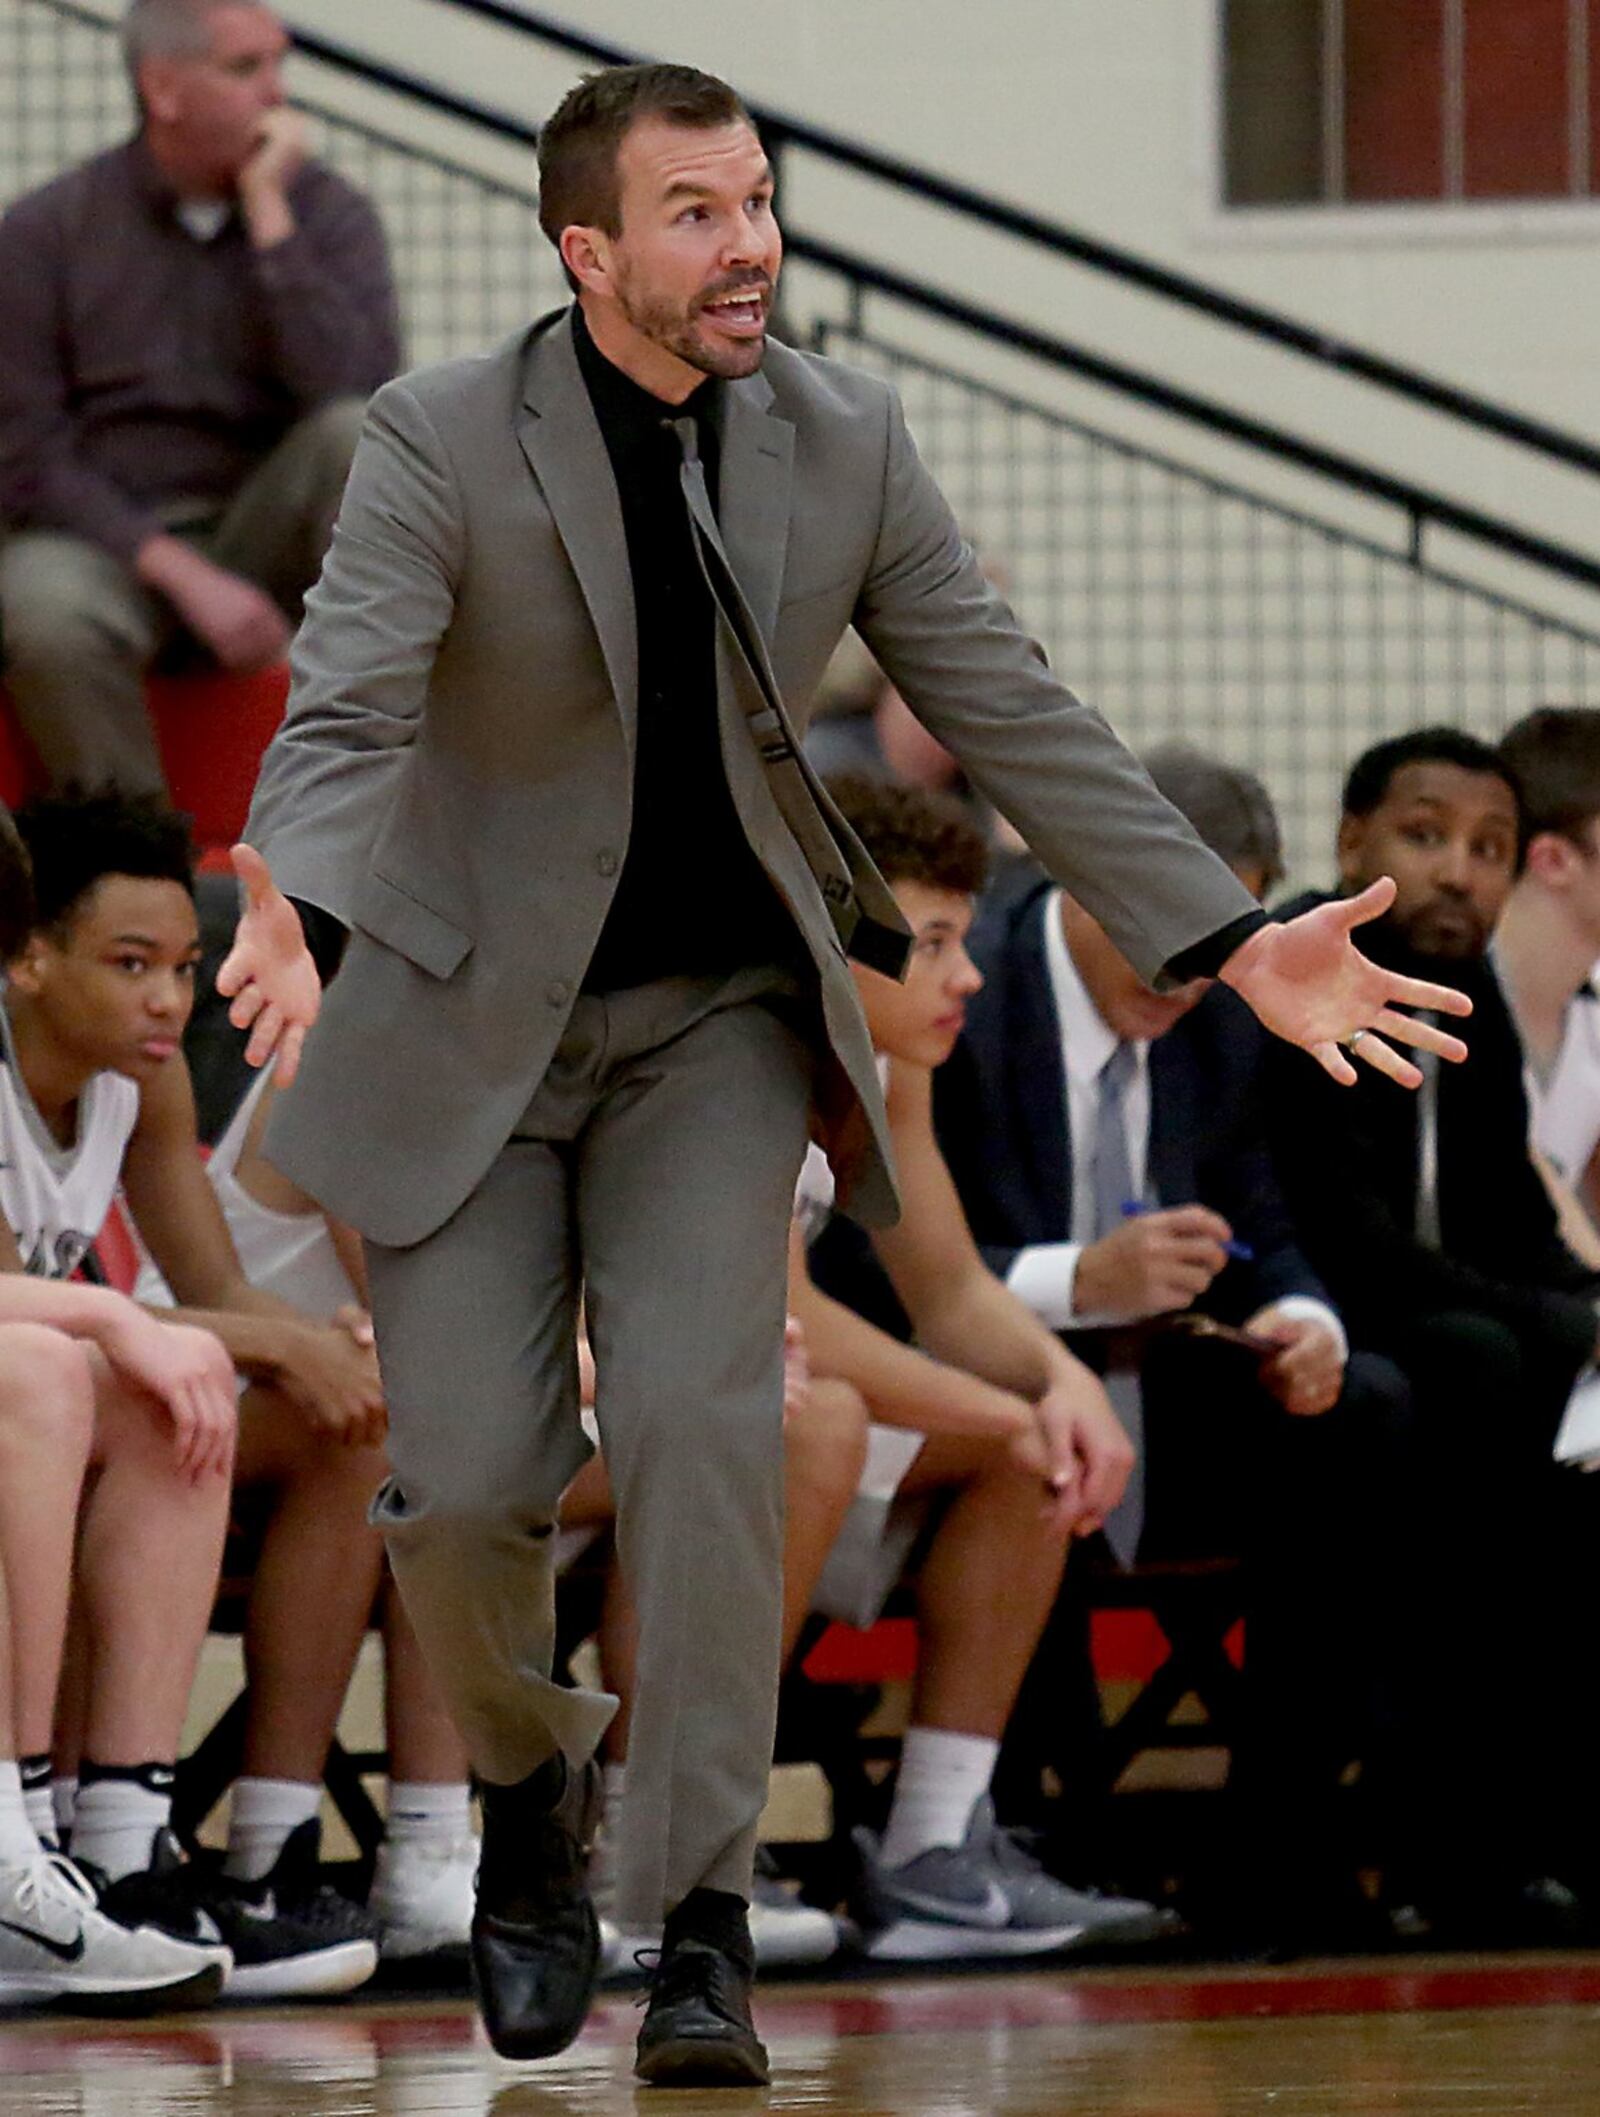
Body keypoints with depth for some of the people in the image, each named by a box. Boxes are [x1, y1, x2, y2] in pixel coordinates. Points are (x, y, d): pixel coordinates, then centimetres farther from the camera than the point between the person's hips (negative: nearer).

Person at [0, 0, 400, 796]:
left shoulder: (328, 213, 2)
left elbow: (355, 391, -16)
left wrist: (268, 213, -16)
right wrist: (183, 575, -18)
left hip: (260, 527, 2)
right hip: (107, 539, -2)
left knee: (359, 434, -28)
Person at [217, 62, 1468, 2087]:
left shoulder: (842, 438, -5)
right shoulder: (441, 441, -15)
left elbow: (1008, 712, 1)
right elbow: (343, 723, -26)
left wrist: (1234, 942, -5)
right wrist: (294, 921, -48)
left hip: (718, 1014, 1)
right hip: (474, 1023, -1)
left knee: (699, 1410, -21)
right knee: (466, 1482, -8)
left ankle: (702, 1931, -16)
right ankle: (527, 1784, 27)